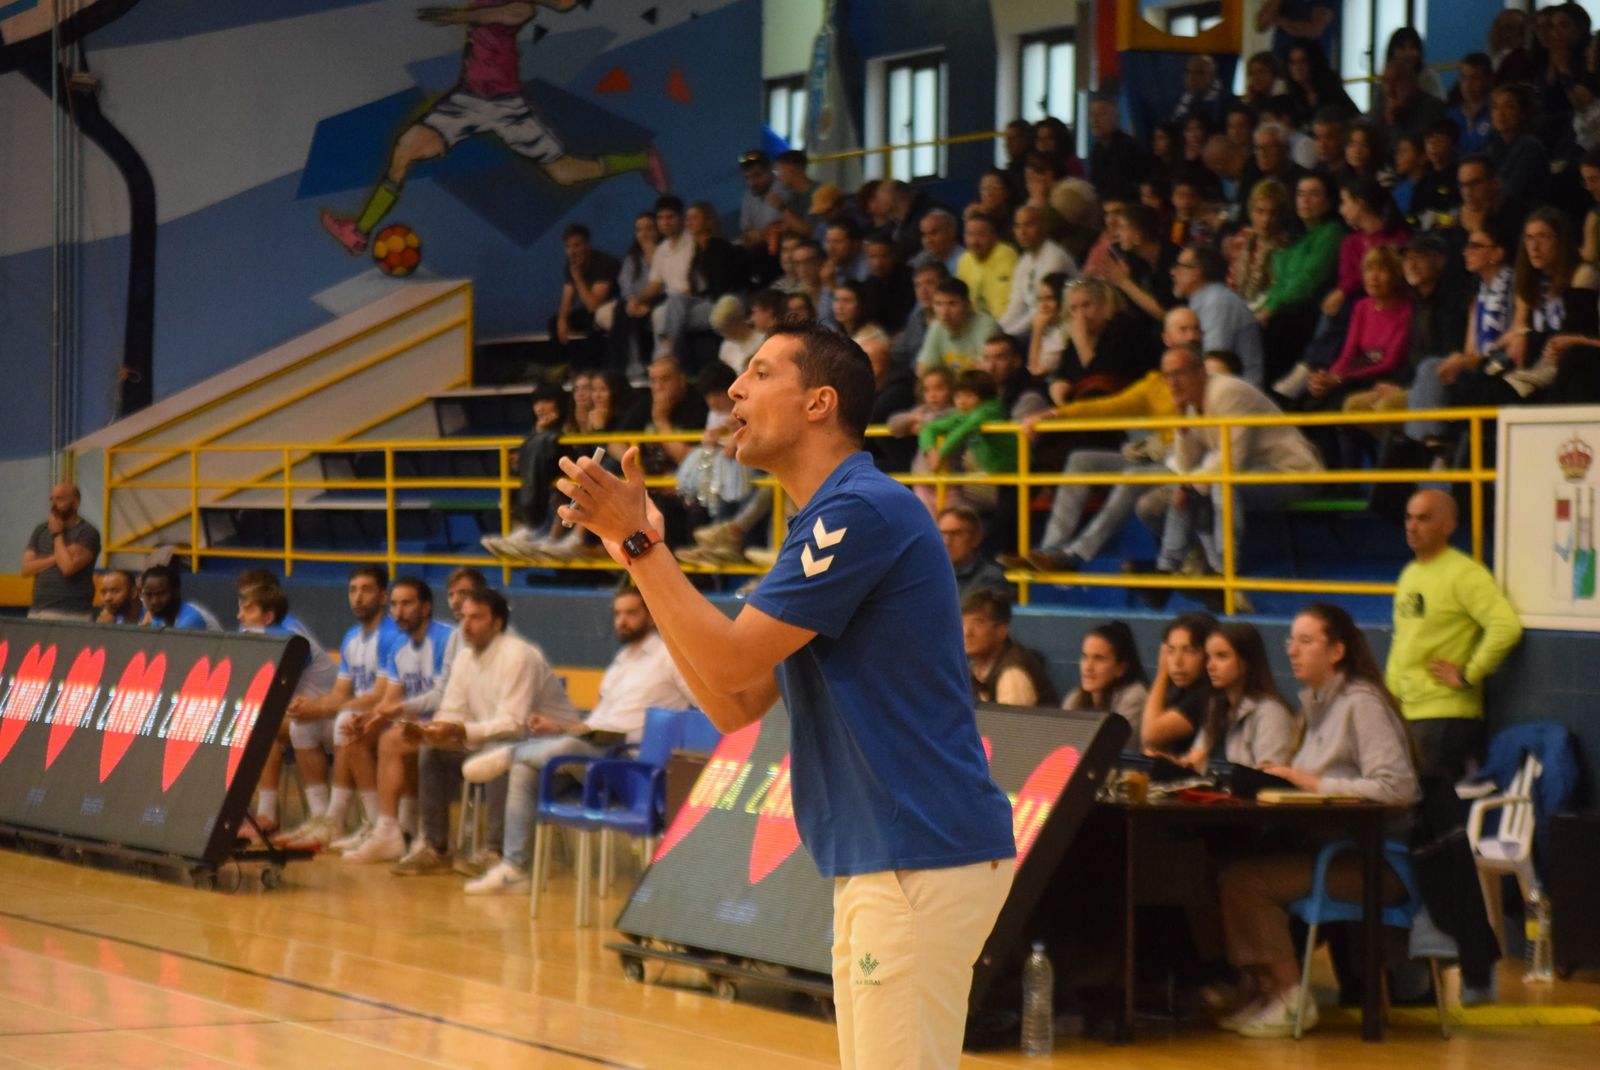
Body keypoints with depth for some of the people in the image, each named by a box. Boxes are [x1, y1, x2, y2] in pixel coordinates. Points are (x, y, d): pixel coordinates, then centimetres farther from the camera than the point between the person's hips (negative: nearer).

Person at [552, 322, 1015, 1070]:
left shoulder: (863, 510, -14)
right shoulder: (823, 524, 18)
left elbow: (730, 663, -15)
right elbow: (733, 705, 15)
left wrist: (639, 542, -7)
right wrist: (640, 557, 13)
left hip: (921, 860, -10)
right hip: (875, 864, 10)